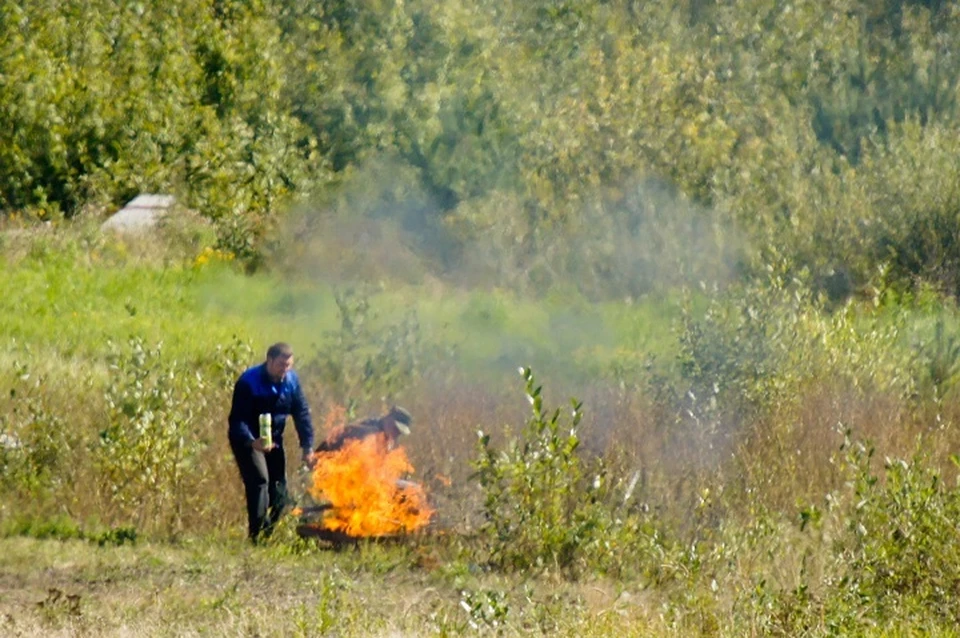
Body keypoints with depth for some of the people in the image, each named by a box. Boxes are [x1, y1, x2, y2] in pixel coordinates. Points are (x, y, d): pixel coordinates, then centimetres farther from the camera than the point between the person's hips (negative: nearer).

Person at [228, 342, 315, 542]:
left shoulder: (291, 380, -6)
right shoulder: (248, 382, -25)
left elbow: (301, 413, 3)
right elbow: (237, 419, -27)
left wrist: (307, 445, -2)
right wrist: (252, 442, -44)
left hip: (274, 439, 6)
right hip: (248, 439, -6)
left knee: (279, 488, 6)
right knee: (259, 480, -21)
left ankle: (268, 533, 18)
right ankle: (257, 535, -22)